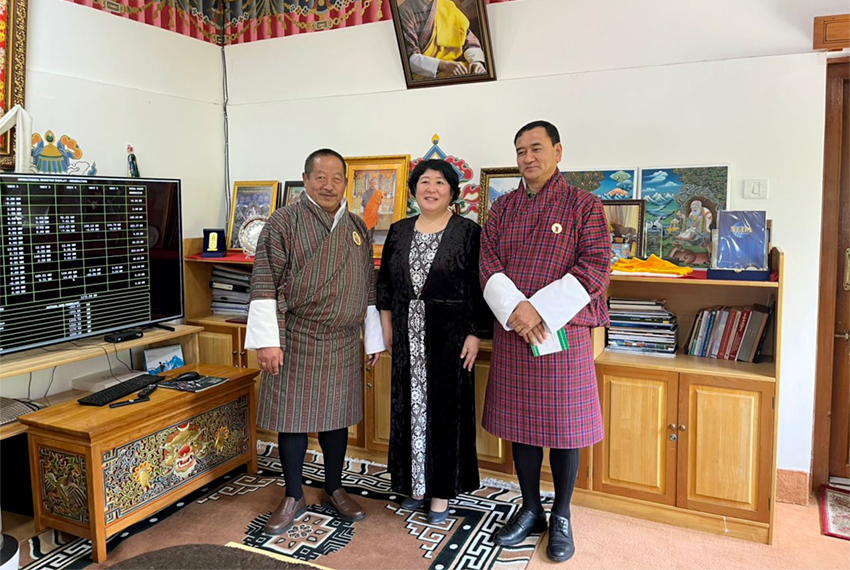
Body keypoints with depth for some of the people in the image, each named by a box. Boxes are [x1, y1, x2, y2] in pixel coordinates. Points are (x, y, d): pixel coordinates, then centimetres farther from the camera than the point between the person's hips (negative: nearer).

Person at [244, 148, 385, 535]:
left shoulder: (356, 227, 10)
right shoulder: (284, 222, -4)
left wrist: (373, 339, 12)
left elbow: (368, 287, 13)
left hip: (343, 343, 4)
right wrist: (267, 340, -16)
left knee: (336, 415, 12)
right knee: (293, 415, 5)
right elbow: (265, 283, -10)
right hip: (296, 339, -4)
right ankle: (293, 497, 22)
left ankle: (334, 490, 30)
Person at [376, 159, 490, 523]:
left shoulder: (468, 233, -4)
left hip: (449, 333, -4)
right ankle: (416, 483, 25)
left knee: (445, 409, 4)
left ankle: (442, 491, 16)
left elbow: (479, 288, -7)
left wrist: (475, 334, -12)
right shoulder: (399, 232, 9)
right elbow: (385, 282, 13)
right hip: (408, 334, 4)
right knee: (410, 406, 10)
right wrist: (387, 325, 8)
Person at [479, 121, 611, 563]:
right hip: (510, 331, 4)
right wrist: (514, 308, -15)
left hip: (563, 332, -3)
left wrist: (540, 310, -18)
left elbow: (596, 266, -10)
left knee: (564, 424, 5)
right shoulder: (502, 208, 11)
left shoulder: (584, 205, -1)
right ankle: (530, 509, 29)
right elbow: (488, 263, 3)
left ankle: (561, 517, 24)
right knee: (519, 420, 11)